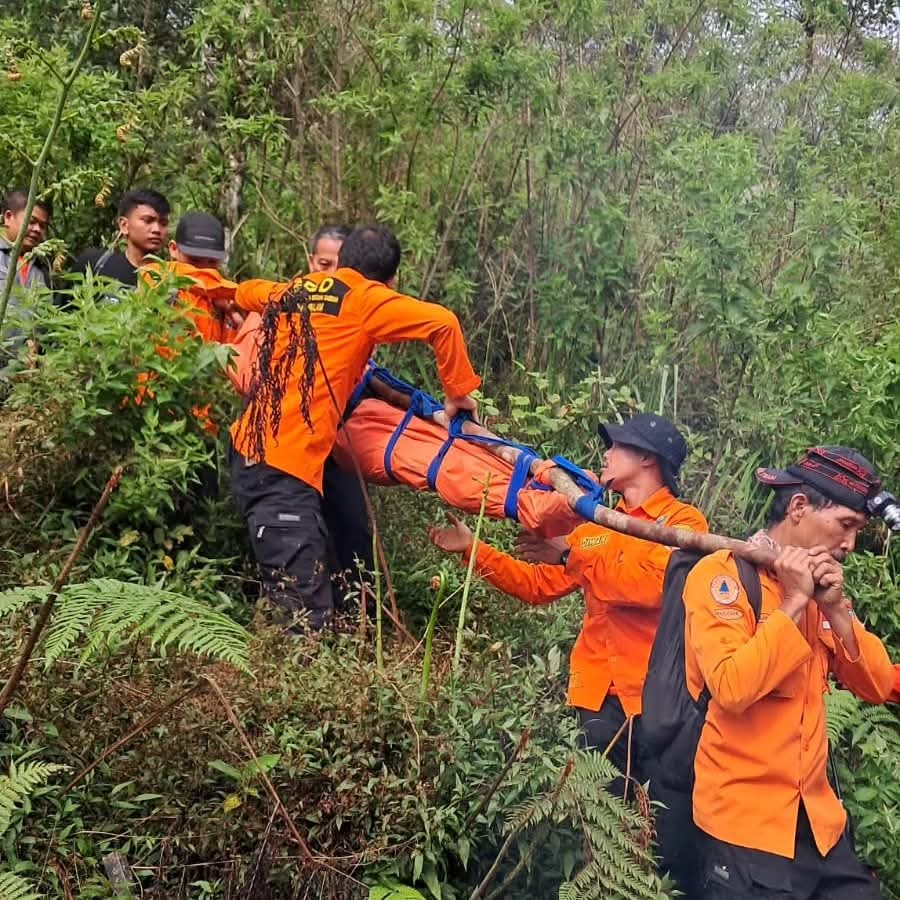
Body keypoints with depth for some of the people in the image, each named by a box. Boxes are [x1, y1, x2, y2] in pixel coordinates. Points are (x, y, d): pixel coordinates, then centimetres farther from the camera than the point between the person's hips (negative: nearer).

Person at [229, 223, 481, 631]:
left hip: (249, 449, 8)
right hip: (286, 465, -8)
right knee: (310, 615, -10)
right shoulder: (364, 299, -1)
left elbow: (244, 293, 40)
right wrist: (459, 392, -1)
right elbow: (443, 322, -13)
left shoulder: (291, 291, 18)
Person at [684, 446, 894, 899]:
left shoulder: (816, 582, 10)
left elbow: (877, 686, 5)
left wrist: (836, 607, -8)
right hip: (745, 822, -7)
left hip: (818, 817, 7)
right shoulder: (721, 573, -13)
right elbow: (731, 688, -27)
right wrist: (793, 604, -20)